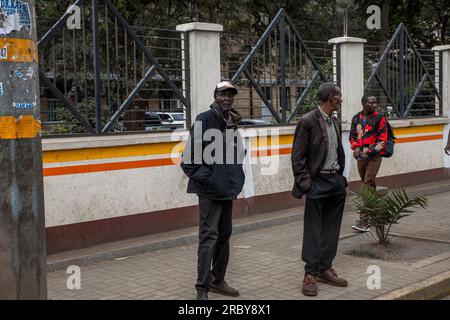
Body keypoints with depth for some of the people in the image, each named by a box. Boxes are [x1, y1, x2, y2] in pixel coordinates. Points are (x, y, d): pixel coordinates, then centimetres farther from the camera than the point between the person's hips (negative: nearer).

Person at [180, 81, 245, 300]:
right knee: (209, 236, -9)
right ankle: (202, 288, -2)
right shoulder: (204, 120, -10)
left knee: (224, 234, 14)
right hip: (210, 190, -8)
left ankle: (218, 280, 27)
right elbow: (189, 157, -14)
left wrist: (237, 178, 15)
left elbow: (239, 152, 25)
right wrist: (203, 177, -13)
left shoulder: (232, 122, 12)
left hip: (227, 189, 8)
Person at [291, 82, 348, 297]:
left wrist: (340, 178, 11)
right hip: (318, 182, -7)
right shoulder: (308, 122, -10)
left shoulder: (336, 123, 12)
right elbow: (297, 157, -11)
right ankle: (310, 275, 6)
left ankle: (325, 269, 20)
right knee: (313, 231, -1)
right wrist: (305, 185, -15)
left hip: (336, 182, 7)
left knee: (331, 230, 11)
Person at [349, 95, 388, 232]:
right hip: (360, 157, 5)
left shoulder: (379, 118, -6)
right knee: (370, 185, 15)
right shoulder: (356, 118, 8)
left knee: (367, 186, -13)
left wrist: (369, 151, -16)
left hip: (374, 157, -5)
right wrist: (356, 148, -5)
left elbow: (382, 139, -8)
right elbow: (352, 135, 15)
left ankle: (364, 220, -14)